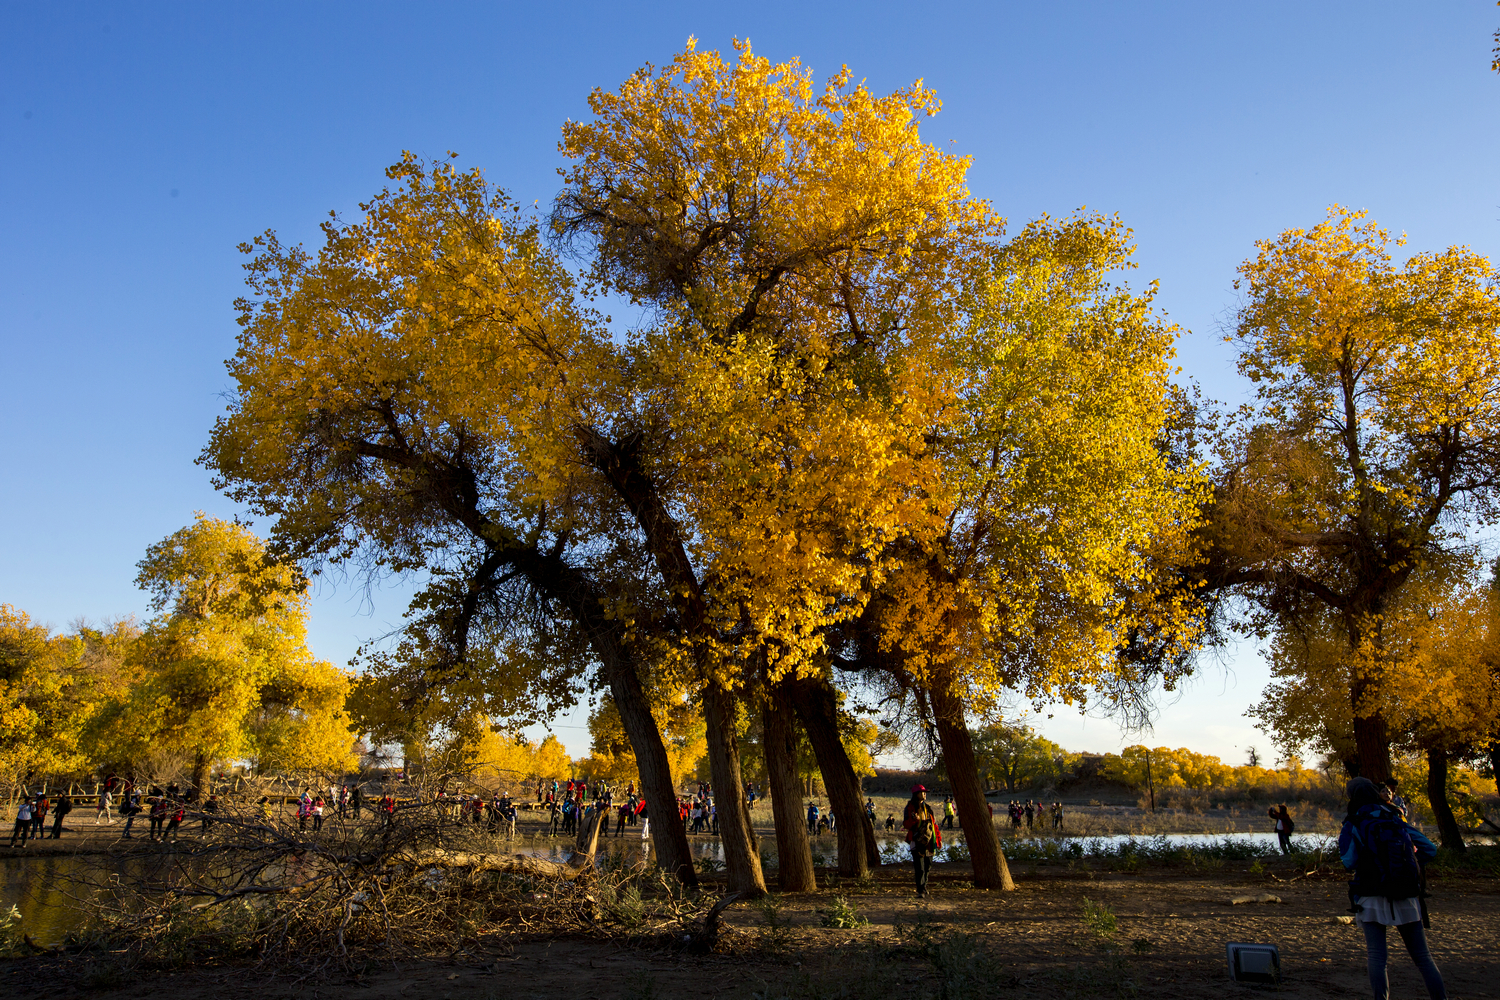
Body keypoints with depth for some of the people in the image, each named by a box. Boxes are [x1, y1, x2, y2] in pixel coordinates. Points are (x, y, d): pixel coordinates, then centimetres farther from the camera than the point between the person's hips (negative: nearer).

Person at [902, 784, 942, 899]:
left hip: (928, 841, 5)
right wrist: (913, 819, -25)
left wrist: (938, 838, 14)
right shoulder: (910, 807, 0)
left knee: (927, 866, 8)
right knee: (919, 868, -11)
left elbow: (934, 823, 19)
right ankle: (921, 891, -10)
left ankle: (924, 888, 24)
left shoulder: (928, 808, 15)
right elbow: (906, 824, -5)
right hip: (917, 841, -5)